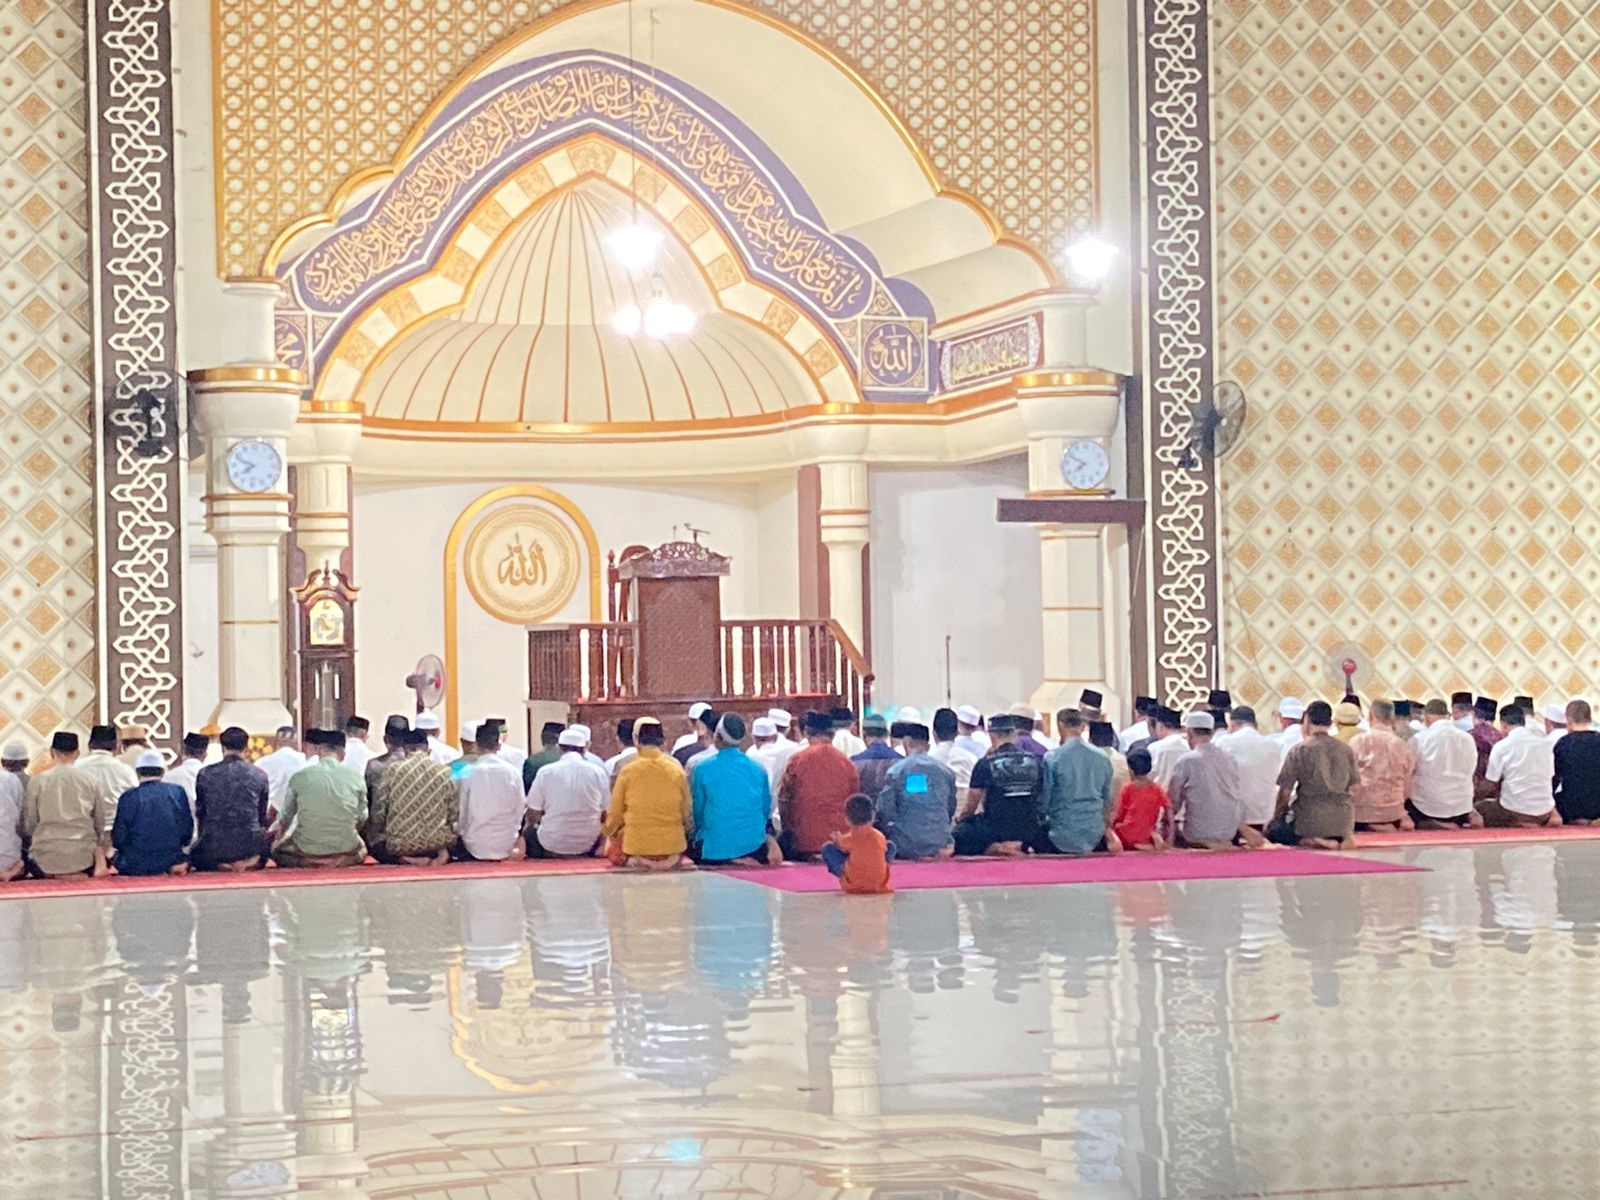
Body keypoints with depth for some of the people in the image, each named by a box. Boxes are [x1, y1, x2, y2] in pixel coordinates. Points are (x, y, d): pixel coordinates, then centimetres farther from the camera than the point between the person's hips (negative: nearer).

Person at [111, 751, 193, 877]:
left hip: (135, 867, -3)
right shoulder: (177, 792, -1)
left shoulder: (128, 797, -9)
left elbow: (118, 839, -5)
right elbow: (187, 833, 3)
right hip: (171, 865, 3)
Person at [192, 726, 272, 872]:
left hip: (214, 845, -1)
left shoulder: (205, 774, -2)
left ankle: (218, 866, -1)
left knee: (195, 856, 32)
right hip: (250, 845, 1)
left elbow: (199, 813, 10)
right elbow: (263, 817, 9)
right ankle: (250, 863, -1)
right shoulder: (260, 775, -1)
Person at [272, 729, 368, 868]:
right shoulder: (355, 775, -4)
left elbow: (286, 817, 11)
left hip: (307, 853, -2)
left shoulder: (299, 777, -5)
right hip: (347, 852, 2)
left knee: (276, 847, 27)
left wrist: (278, 838, 34)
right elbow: (362, 819, 7)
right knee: (361, 846, 36)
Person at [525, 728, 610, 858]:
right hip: (588, 845, 2)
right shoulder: (598, 772, -1)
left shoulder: (546, 772, -5)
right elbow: (605, 816, 4)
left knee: (528, 833, 26)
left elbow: (532, 816, -1)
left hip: (552, 845, -1)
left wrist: (533, 826, 20)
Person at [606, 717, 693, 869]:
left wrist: (610, 833, 23)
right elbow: (686, 813, 5)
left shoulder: (628, 772, -7)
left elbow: (615, 816, 2)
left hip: (636, 851, -2)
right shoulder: (677, 771, -3)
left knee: (613, 849, 26)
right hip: (672, 849, 2)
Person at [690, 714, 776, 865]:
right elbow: (766, 809, 13)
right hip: (753, 845, 3)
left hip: (716, 848, -2)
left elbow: (698, 810, 5)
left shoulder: (702, 769, -5)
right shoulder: (759, 769, 4)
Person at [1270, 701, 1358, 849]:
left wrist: (1277, 815, 11)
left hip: (1310, 820, -4)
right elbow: (1353, 785, 11)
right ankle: (1342, 839, 1)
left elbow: (1285, 791, -7)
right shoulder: (1346, 750, 5)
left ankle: (1308, 842, -9)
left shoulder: (1299, 750, -7)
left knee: (1272, 830, 18)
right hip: (1342, 822, 5)